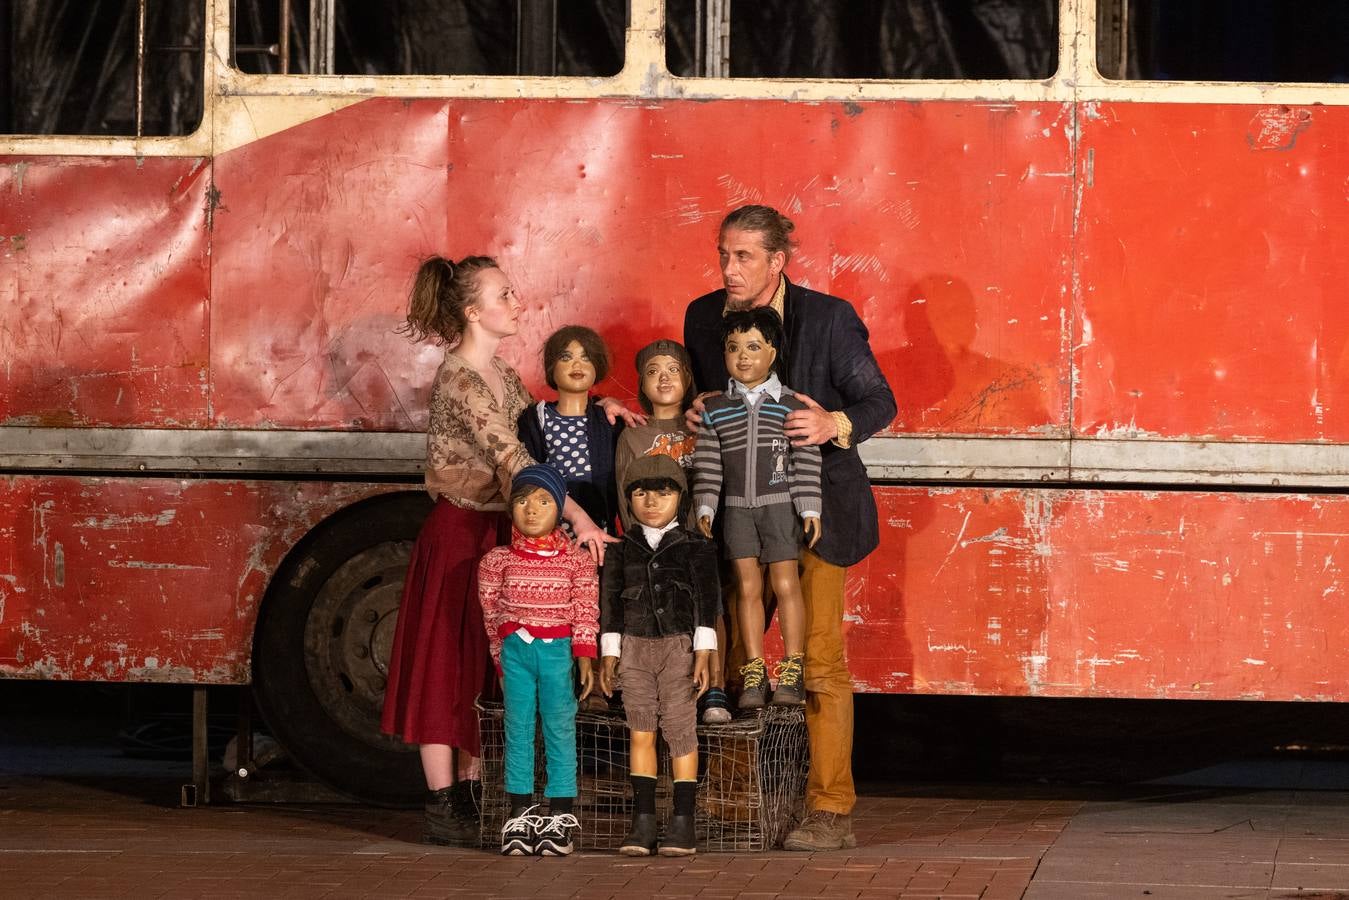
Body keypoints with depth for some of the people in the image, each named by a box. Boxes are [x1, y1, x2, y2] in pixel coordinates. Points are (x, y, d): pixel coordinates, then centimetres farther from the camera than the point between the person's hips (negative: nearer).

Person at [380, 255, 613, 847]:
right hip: (456, 532, -9)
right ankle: (441, 813, 0)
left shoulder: (502, 375, 10)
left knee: (482, 667, 11)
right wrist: (578, 518, -32)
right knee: (445, 665, -3)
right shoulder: (459, 382, -19)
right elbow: (513, 459, -27)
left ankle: (469, 801, 16)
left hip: (495, 532, 9)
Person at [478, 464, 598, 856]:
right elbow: (491, 611, 10)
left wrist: (585, 658, -8)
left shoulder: (577, 560, 2)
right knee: (518, 729, 3)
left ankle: (561, 816, 3)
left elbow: (586, 612, 0)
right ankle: (520, 815, 7)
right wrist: (502, 655, 6)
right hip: (515, 649, 1)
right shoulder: (497, 561, 5)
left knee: (560, 728, -1)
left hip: (558, 649, -1)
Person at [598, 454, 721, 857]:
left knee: (680, 730, -5)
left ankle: (683, 822, -2)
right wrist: (609, 653, 7)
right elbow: (610, 601, 11)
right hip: (635, 646, 3)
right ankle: (642, 820, 2)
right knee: (640, 732, 0)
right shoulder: (623, 549, 10)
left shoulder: (695, 547, 3)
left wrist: (703, 652, -8)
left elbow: (707, 601, -1)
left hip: (679, 645, -3)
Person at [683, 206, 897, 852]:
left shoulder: (828, 318, -9)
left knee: (818, 657, -6)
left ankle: (831, 812, -1)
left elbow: (879, 400, -4)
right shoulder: (703, 316, 5)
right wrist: (692, 411, -6)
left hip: (811, 507, -5)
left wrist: (835, 425, -24)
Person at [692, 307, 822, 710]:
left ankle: (792, 669, 4)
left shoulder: (791, 407, -3)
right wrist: (705, 507, 0)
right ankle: (754, 671, 9)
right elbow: (708, 464, 5)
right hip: (737, 507, 2)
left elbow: (806, 462, -3)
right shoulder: (715, 409, 3)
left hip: (780, 505, -2)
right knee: (748, 586, 3)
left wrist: (810, 510, -7)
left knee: (785, 584, -3)